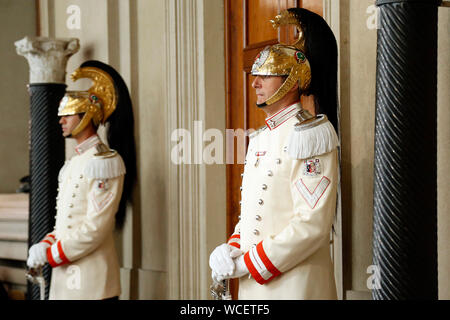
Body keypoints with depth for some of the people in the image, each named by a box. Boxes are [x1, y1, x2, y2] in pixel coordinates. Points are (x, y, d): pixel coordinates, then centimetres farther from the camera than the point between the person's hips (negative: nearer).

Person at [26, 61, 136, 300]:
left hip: (91, 282, -8)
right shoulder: (73, 164, 17)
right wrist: (45, 245, 2)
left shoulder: (105, 161, -12)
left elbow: (96, 228, -18)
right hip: (65, 277, 8)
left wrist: (51, 255, -13)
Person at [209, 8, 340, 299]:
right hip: (253, 285, 8)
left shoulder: (310, 136, -14)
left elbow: (313, 225, -20)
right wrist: (232, 250, 0)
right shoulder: (260, 138, 13)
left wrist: (244, 265, -17)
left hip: (294, 285, -8)